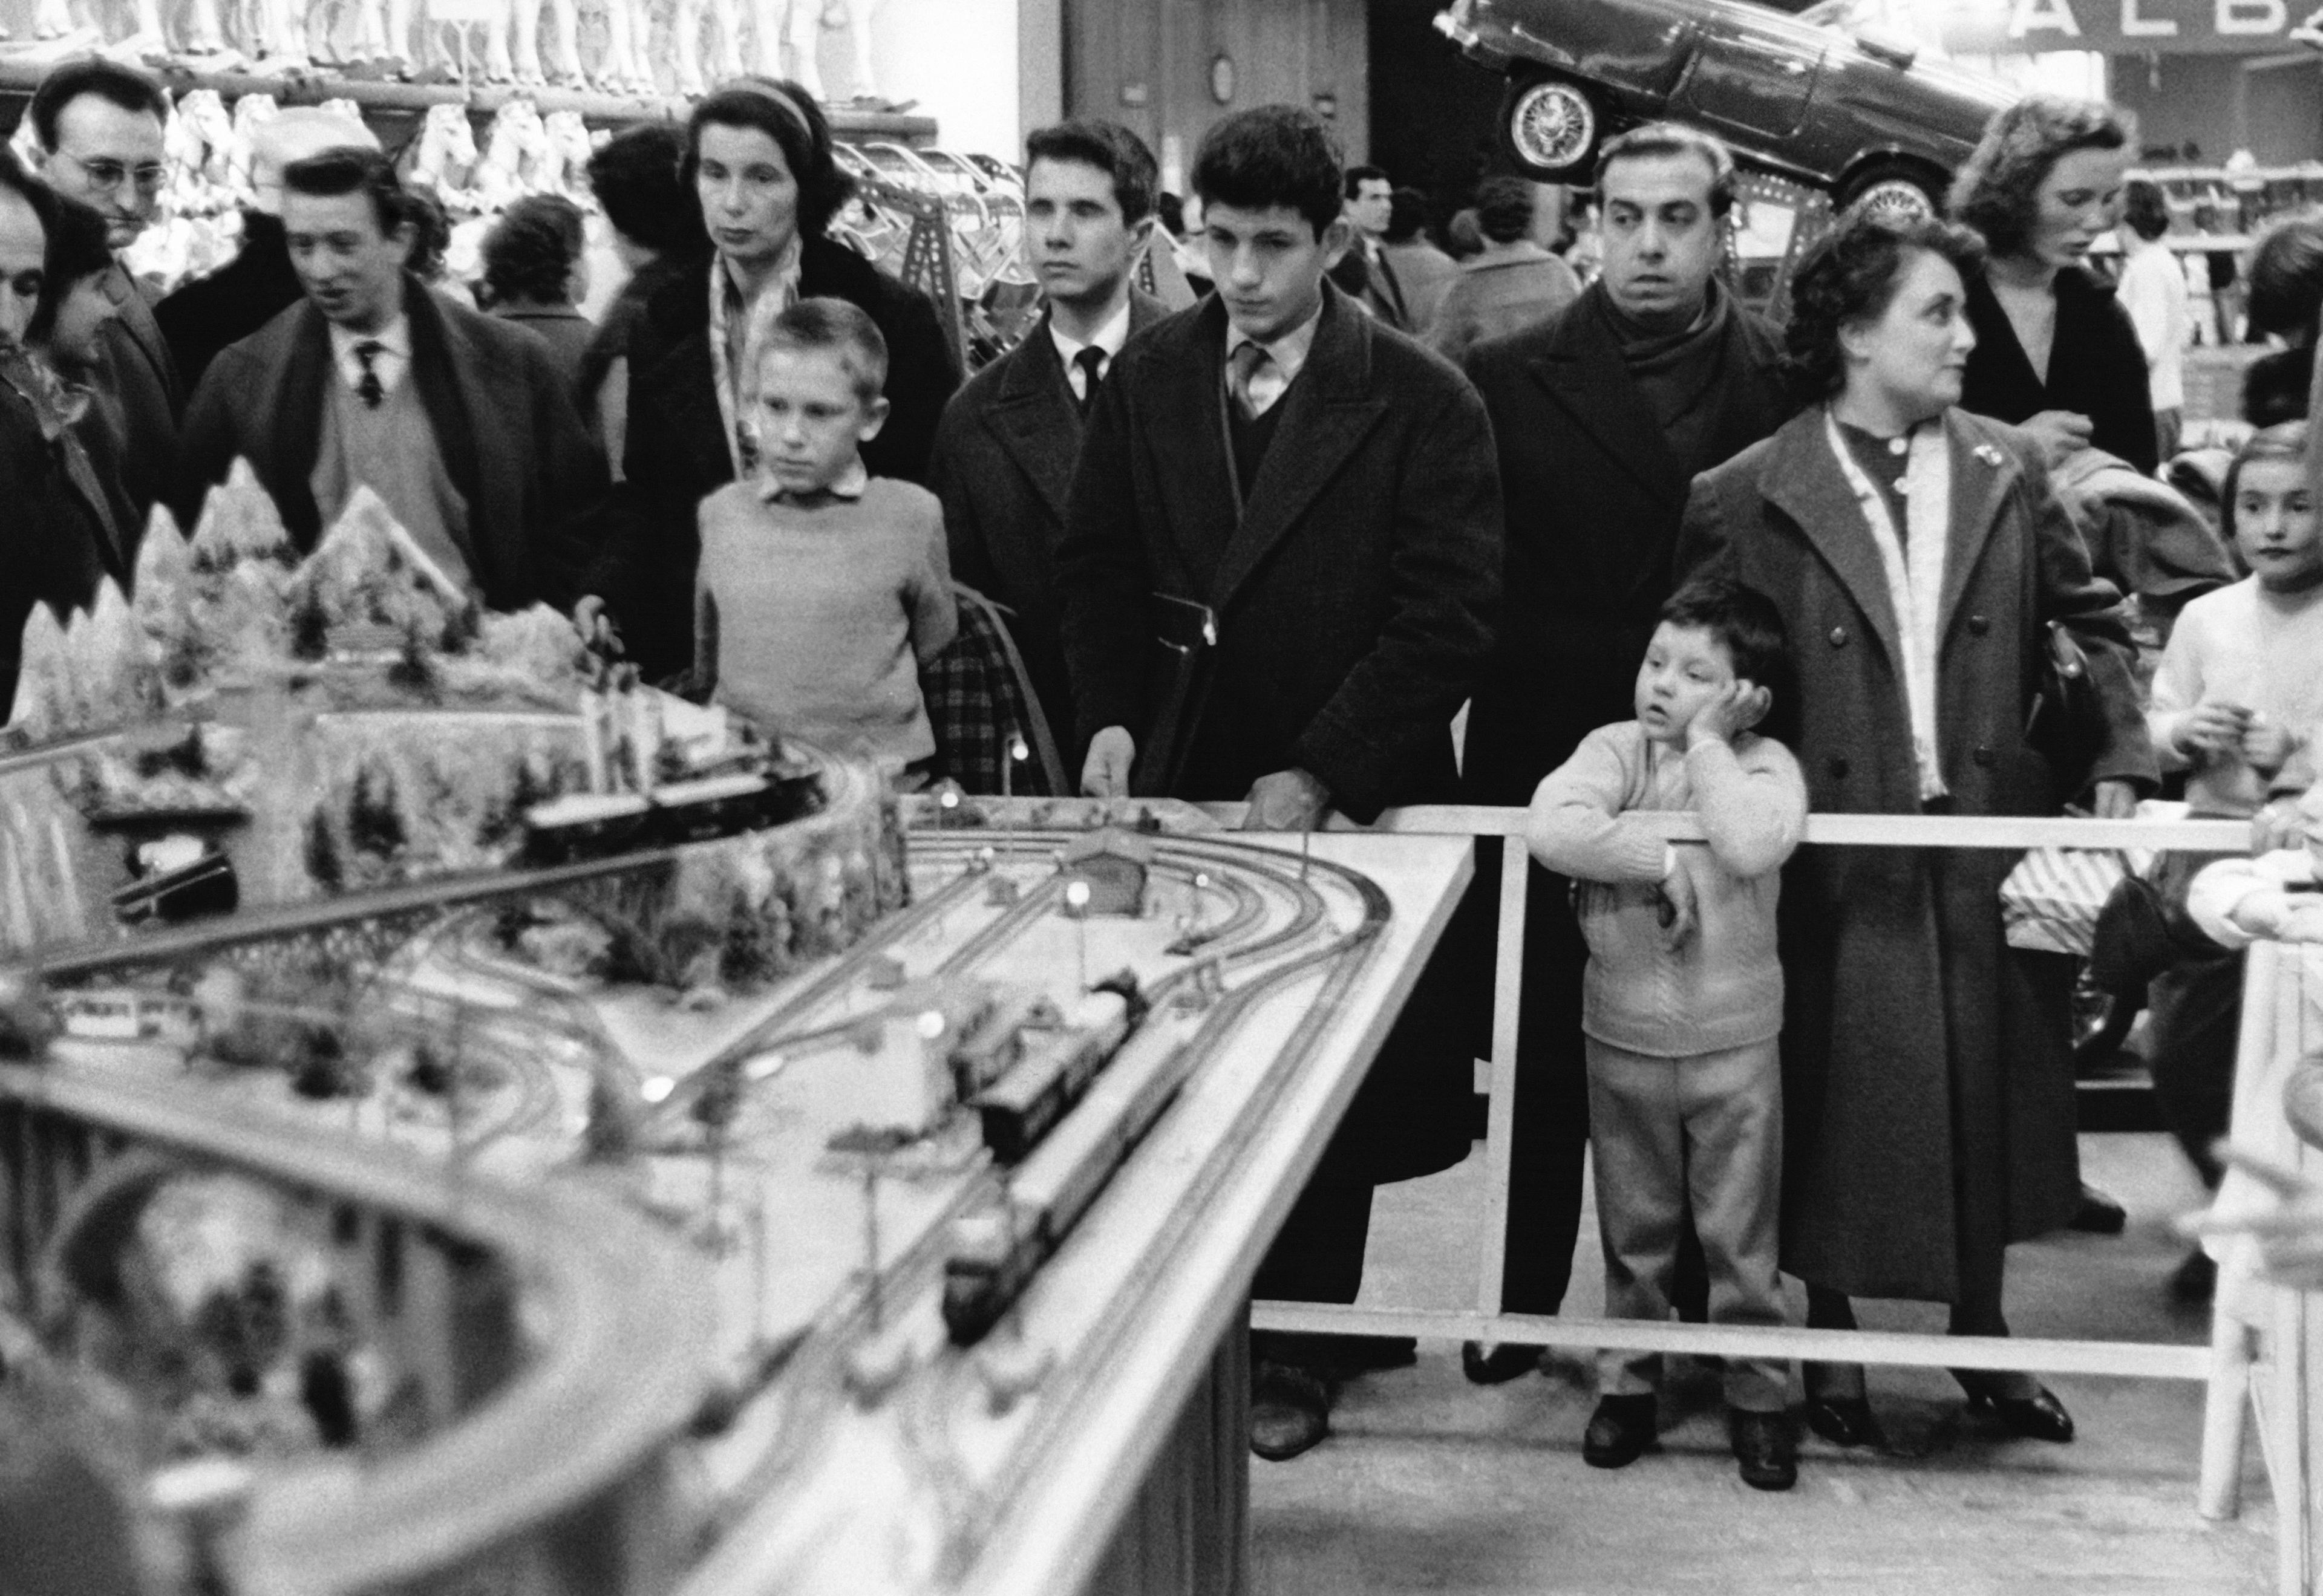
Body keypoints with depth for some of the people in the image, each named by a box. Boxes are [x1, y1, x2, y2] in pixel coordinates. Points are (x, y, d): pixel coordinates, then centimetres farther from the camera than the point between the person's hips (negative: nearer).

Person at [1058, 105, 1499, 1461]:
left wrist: (1318, 774, -18)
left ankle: (1299, 1351, 21)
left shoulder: (1423, 404, -7)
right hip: (1181, 777, 3)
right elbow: (1098, 568, 13)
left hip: (1348, 794, -3)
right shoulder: (1149, 380, 5)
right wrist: (1111, 715, -3)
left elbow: (1451, 615, -11)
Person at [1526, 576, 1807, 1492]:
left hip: (1735, 1043, -1)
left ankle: (1758, 1395, 22)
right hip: (1624, 1038, 2)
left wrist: (1706, 743, -19)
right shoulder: (1616, 749, -5)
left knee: (1742, 1236, 9)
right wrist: (1660, 864, -24)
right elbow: (1550, 826, -23)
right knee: (1634, 1231, 16)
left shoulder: (1764, 764, -8)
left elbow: (1753, 845, -30)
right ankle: (1627, 1381, 30)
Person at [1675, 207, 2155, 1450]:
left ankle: (1982, 1339, 30)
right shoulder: (1748, 497, -6)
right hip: (1838, 859, -3)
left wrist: (2120, 756, 3)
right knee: (1838, 1102, 6)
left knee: (1990, 1090, 11)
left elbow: (2091, 621, 12)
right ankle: (1833, 1343, 25)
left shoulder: (2009, 474, 3)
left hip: (1991, 845, 3)